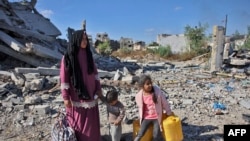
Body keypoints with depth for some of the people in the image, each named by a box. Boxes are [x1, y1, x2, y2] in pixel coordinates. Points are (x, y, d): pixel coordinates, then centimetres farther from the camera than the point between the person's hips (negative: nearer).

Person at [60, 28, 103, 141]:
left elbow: (95, 72, 8)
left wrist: (98, 88, 7)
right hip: (76, 97, -4)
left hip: (90, 95, 5)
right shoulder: (67, 57, -12)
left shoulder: (88, 55, 2)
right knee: (77, 123, 10)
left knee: (91, 122, 14)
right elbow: (64, 78, -12)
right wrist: (66, 98, -12)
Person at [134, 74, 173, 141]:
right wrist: (141, 117, 13)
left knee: (156, 135, -6)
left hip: (157, 117, -1)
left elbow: (164, 102, -4)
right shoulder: (139, 96, -14)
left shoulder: (157, 91, -18)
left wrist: (169, 112, 6)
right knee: (140, 134, -9)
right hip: (146, 118, 1)